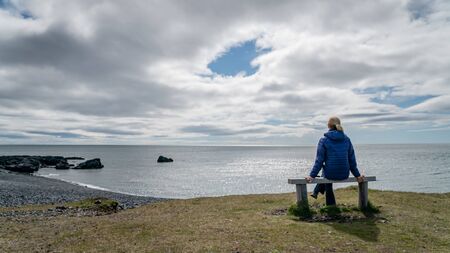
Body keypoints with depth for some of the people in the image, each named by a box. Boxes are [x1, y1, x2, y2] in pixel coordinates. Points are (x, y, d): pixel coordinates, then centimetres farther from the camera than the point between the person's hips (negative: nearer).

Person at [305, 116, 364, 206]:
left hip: (330, 174, -3)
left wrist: (312, 175, -5)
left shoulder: (324, 140, -8)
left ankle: (331, 205, 40)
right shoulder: (347, 139, 3)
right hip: (344, 175, 4)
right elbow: (352, 159, 6)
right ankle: (316, 192, 44)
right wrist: (357, 175, 15)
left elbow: (319, 160, -9)